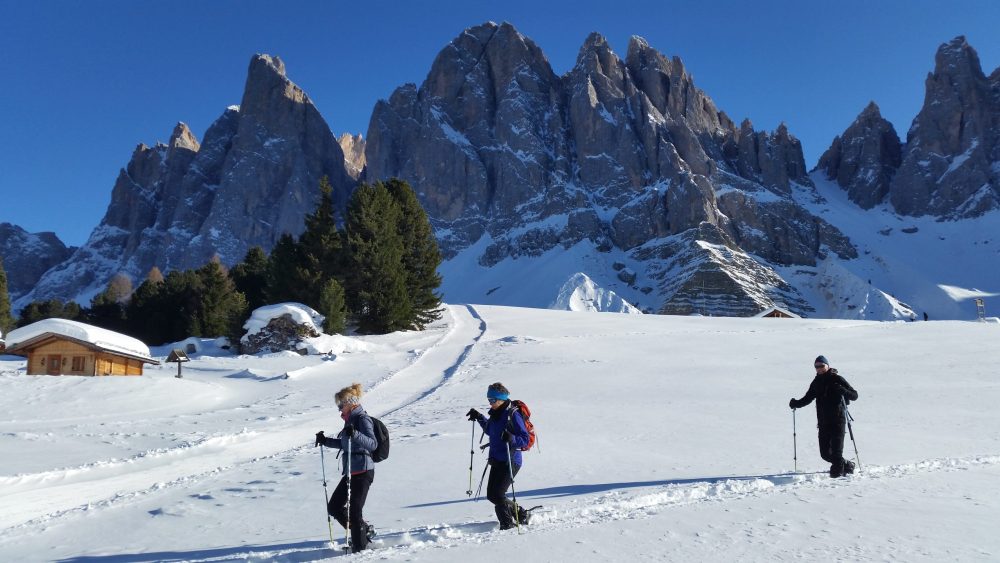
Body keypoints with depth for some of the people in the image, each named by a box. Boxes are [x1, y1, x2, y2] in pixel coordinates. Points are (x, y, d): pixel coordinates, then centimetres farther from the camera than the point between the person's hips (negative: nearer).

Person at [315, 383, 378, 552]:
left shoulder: (362, 419, -14)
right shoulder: (351, 419, 14)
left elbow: (373, 444, -26)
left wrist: (355, 434, -39)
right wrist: (325, 441, 19)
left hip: (363, 472, -10)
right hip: (351, 472, 10)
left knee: (354, 510, -4)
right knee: (334, 507, 13)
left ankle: (360, 546, 11)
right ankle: (365, 530, 26)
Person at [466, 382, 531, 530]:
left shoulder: (513, 414, -17)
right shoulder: (495, 414, 8)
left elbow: (525, 440, -18)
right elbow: (490, 431, 27)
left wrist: (511, 438, -36)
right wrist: (479, 418, 18)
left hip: (510, 462, -9)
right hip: (496, 460, 9)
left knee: (497, 495, -11)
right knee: (491, 495, 10)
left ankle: (508, 525, 5)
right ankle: (522, 514, 25)